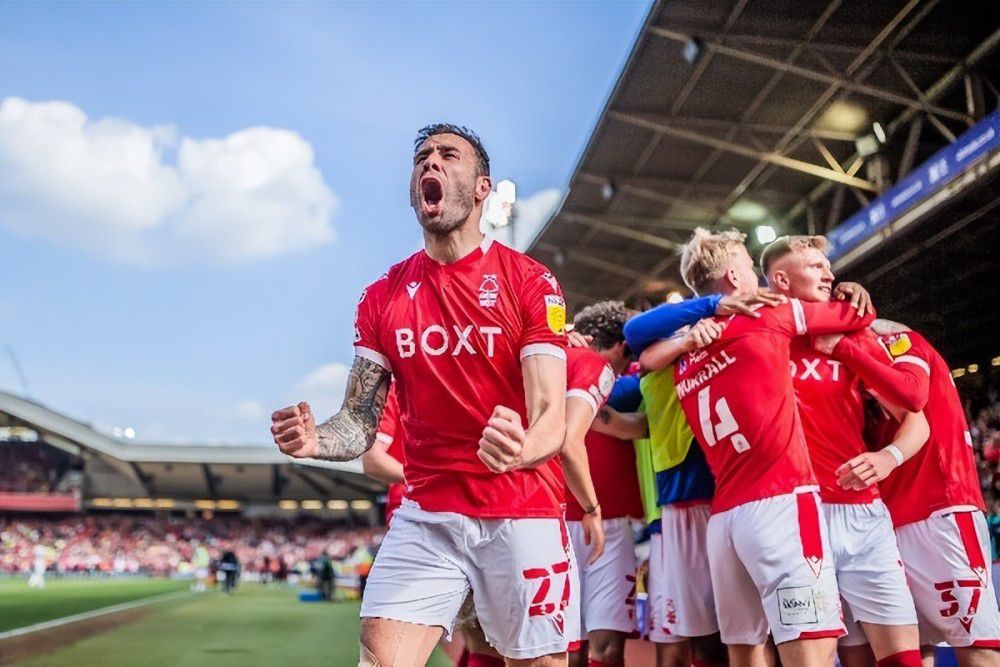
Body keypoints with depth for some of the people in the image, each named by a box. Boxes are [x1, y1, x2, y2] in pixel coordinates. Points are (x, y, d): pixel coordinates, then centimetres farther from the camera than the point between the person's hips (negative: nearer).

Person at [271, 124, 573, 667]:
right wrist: (315, 439, -20)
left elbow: (551, 416, -14)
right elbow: (359, 424, 3)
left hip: (522, 514, -2)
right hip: (425, 516, 2)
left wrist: (521, 449, -37)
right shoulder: (382, 297, 4)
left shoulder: (530, 282, -7)